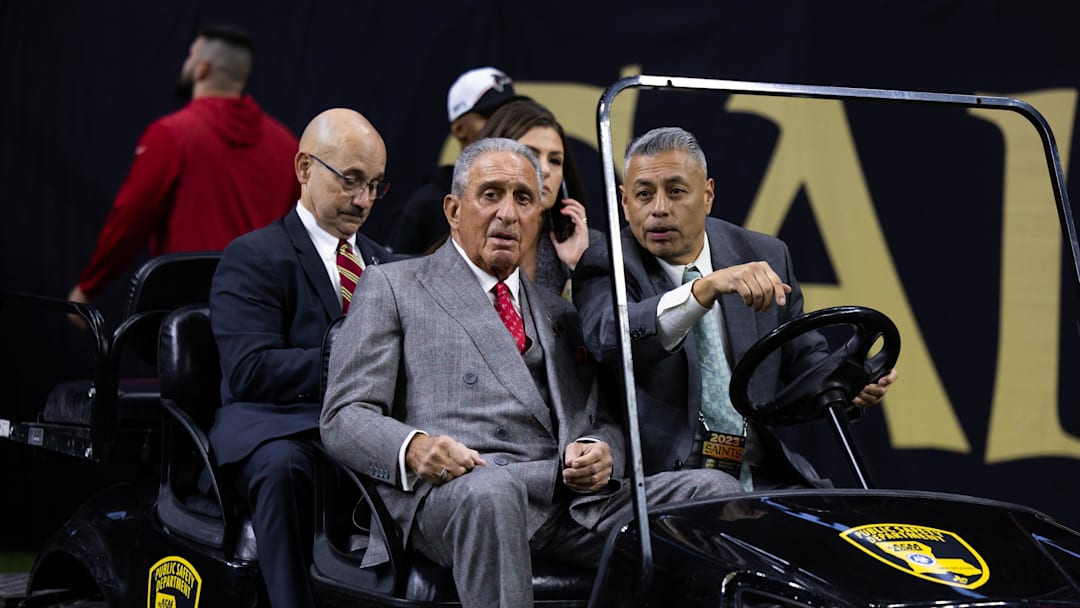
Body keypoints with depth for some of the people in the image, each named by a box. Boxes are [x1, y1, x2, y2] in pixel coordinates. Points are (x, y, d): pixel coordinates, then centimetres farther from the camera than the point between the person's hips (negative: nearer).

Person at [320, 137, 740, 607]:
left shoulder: (558, 313, 32)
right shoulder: (392, 287, 15)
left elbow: (603, 420, 26)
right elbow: (345, 417, 5)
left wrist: (601, 450, -1)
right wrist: (413, 447, -18)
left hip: (573, 495, 5)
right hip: (452, 492, -5)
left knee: (715, 490, -19)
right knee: (489, 492, -42)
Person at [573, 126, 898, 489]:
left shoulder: (766, 256, 10)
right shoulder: (606, 265, -3)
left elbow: (803, 357, 18)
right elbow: (608, 338, -25)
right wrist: (707, 287, -39)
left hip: (767, 480, 4)